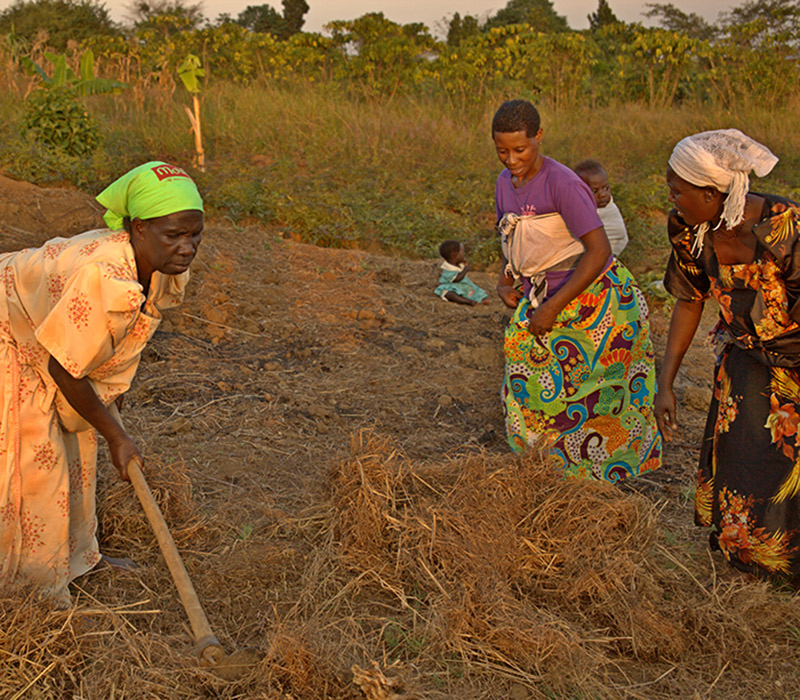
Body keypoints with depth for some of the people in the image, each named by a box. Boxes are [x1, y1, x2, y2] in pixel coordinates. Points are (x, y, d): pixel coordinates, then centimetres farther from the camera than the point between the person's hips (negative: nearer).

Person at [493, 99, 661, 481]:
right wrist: (506, 282, 4)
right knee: (527, 387, 7)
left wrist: (553, 306, -24)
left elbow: (599, 251, -25)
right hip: (539, 296, 7)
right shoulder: (505, 182, 3)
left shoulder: (562, 184, -22)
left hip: (588, 297, -7)